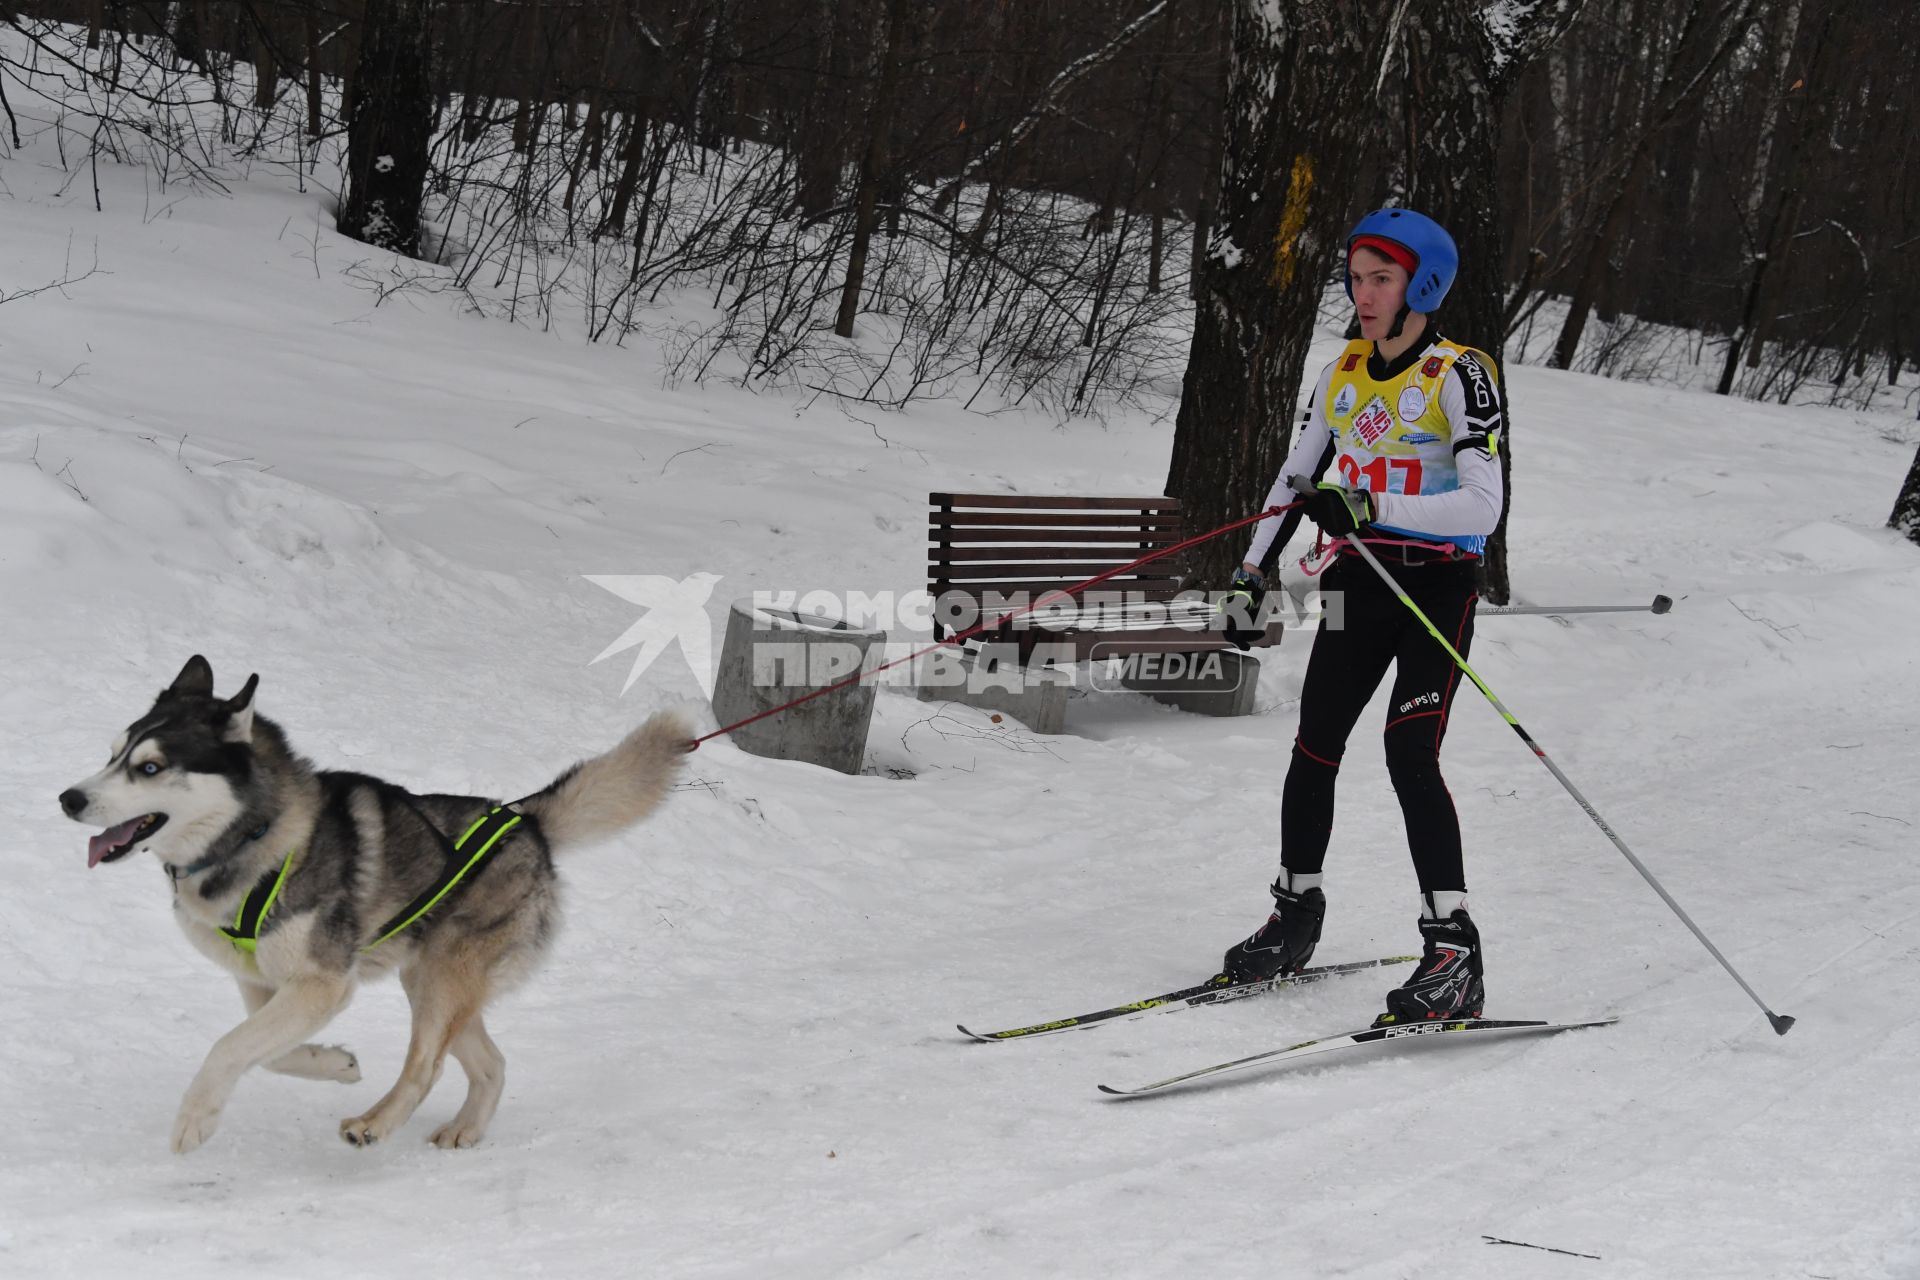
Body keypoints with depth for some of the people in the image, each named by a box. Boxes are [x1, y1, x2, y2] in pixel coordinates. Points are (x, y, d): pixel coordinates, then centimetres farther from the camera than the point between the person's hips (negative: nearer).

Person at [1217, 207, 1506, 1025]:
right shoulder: (1342, 374, 8)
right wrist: (1252, 574, 17)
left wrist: (1372, 508, -33)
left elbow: (1484, 504, -22)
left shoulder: (1458, 376, -11)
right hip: (1359, 584, 6)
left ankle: (1454, 953, -19)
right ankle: (1295, 914, 26)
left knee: (1410, 753, -19)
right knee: (1313, 749, 6)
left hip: (1437, 586, -6)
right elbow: (1295, 478, 20)